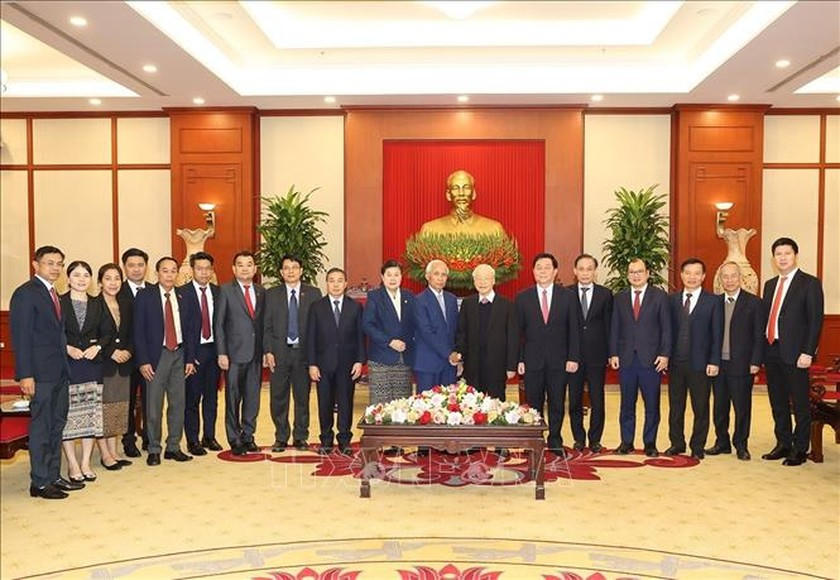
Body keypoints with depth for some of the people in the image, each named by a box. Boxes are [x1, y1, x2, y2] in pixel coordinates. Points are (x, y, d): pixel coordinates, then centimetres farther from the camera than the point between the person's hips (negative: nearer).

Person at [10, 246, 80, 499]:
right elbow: (20, 336, -14)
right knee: (41, 427, -1)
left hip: (60, 372, 8)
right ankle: (40, 483, 8)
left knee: (56, 426, 13)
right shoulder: (25, 293, -10)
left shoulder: (54, 294, 16)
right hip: (40, 373, -8)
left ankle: (54, 476, 22)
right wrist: (25, 374, -19)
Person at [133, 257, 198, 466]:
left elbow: (190, 329, 10)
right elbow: (139, 330, -5)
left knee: (178, 403, 7)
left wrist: (190, 358, 4)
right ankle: (154, 450, 14)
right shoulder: (145, 296, -3)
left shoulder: (183, 297, 7)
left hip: (179, 354, 4)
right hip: (157, 355, -3)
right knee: (154, 405, 2)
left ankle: (173, 447, 19)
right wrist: (143, 361, -11)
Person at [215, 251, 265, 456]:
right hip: (235, 353, -4)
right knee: (233, 398, 3)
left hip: (256, 354, 4)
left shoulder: (261, 292, 10)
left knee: (253, 397, 9)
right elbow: (219, 324, -4)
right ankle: (235, 440, 14)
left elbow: (263, 323, 12)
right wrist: (222, 353, -10)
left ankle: (248, 436, 22)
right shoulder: (225, 290, -2)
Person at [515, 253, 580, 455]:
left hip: (559, 360, 0)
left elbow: (573, 330, 3)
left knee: (557, 404, 8)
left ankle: (555, 441, 21)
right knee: (533, 404, 5)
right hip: (532, 360, 0)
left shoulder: (567, 296, 4)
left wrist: (573, 358, -4)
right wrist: (519, 359, -4)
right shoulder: (523, 298, 3)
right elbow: (519, 331, 3)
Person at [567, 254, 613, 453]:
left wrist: (610, 353, -2)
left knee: (597, 401, 5)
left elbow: (608, 325, 3)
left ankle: (595, 439, 18)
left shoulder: (605, 294, 3)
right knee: (574, 400, 8)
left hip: (597, 355, 0)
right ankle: (579, 439, 21)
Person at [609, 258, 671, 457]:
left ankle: (650, 443, 14)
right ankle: (626, 442, 16)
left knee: (652, 403, 4)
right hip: (626, 358, 2)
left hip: (651, 358, -2)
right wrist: (613, 354, 0)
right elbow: (614, 328, 8)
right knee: (627, 403, 8)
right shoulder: (619, 298, 10)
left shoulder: (660, 296, 3)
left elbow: (666, 328, 0)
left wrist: (664, 354, -8)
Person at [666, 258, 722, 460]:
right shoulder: (672, 299, 8)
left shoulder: (713, 301, 0)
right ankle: (677, 443, 23)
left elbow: (717, 335, -2)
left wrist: (714, 362, -9)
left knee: (700, 408, 5)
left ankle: (697, 447, 17)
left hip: (700, 364, -2)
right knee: (675, 406, 10)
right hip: (675, 362, 3)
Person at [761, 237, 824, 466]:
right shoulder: (770, 284, 15)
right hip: (772, 351, 6)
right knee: (778, 403, 13)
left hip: (794, 353, -6)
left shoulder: (810, 283, -4)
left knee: (800, 404, 2)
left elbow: (816, 320, -9)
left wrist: (808, 352, -16)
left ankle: (800, 450, 12)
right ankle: (783, 445, 24)